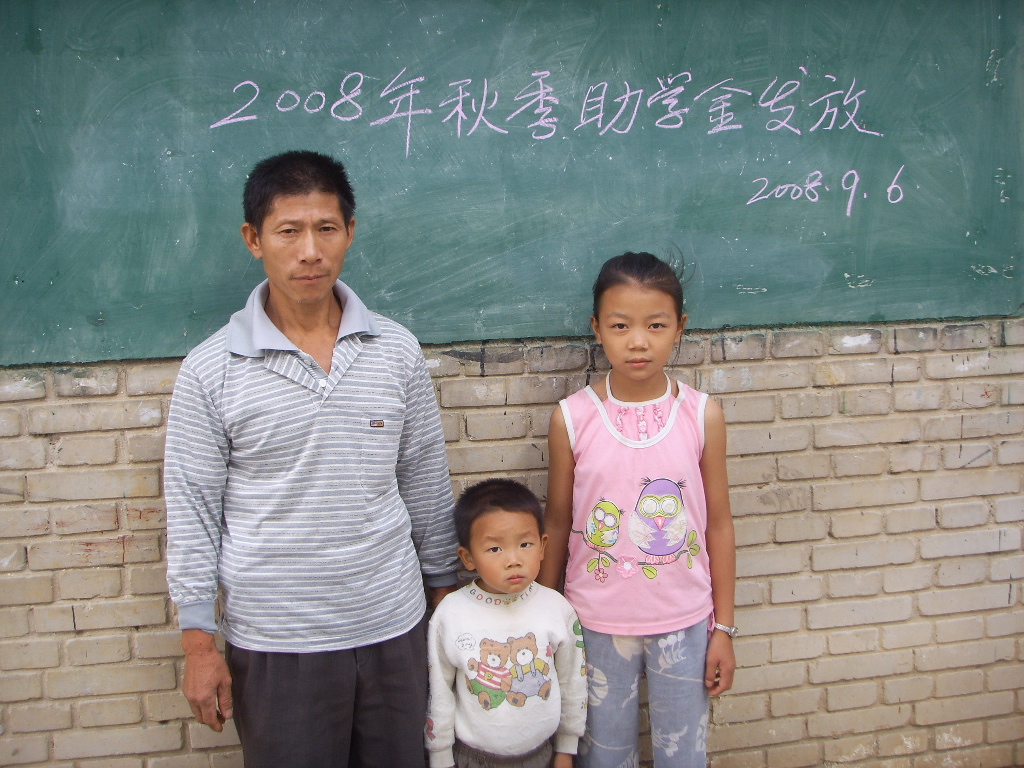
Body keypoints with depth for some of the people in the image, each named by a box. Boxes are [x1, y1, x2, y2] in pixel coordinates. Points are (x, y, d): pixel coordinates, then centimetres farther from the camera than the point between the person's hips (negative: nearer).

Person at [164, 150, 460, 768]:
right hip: (273, 644, -2)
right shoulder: (211, 371, -7)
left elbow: (426, 484, 8)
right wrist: (199, 644, -3)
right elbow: (192, 510, -3)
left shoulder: (398, 352, 0)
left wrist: (445, 589, 11)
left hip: (394, 629, 3)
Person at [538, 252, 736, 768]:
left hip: (683, 624, 1)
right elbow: (557, 524, 1)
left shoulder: (702, 415, -7)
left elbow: (719, 524, 0)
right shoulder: (572, 418, -8)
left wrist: (723, 629, 2)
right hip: (598, 625, 0)